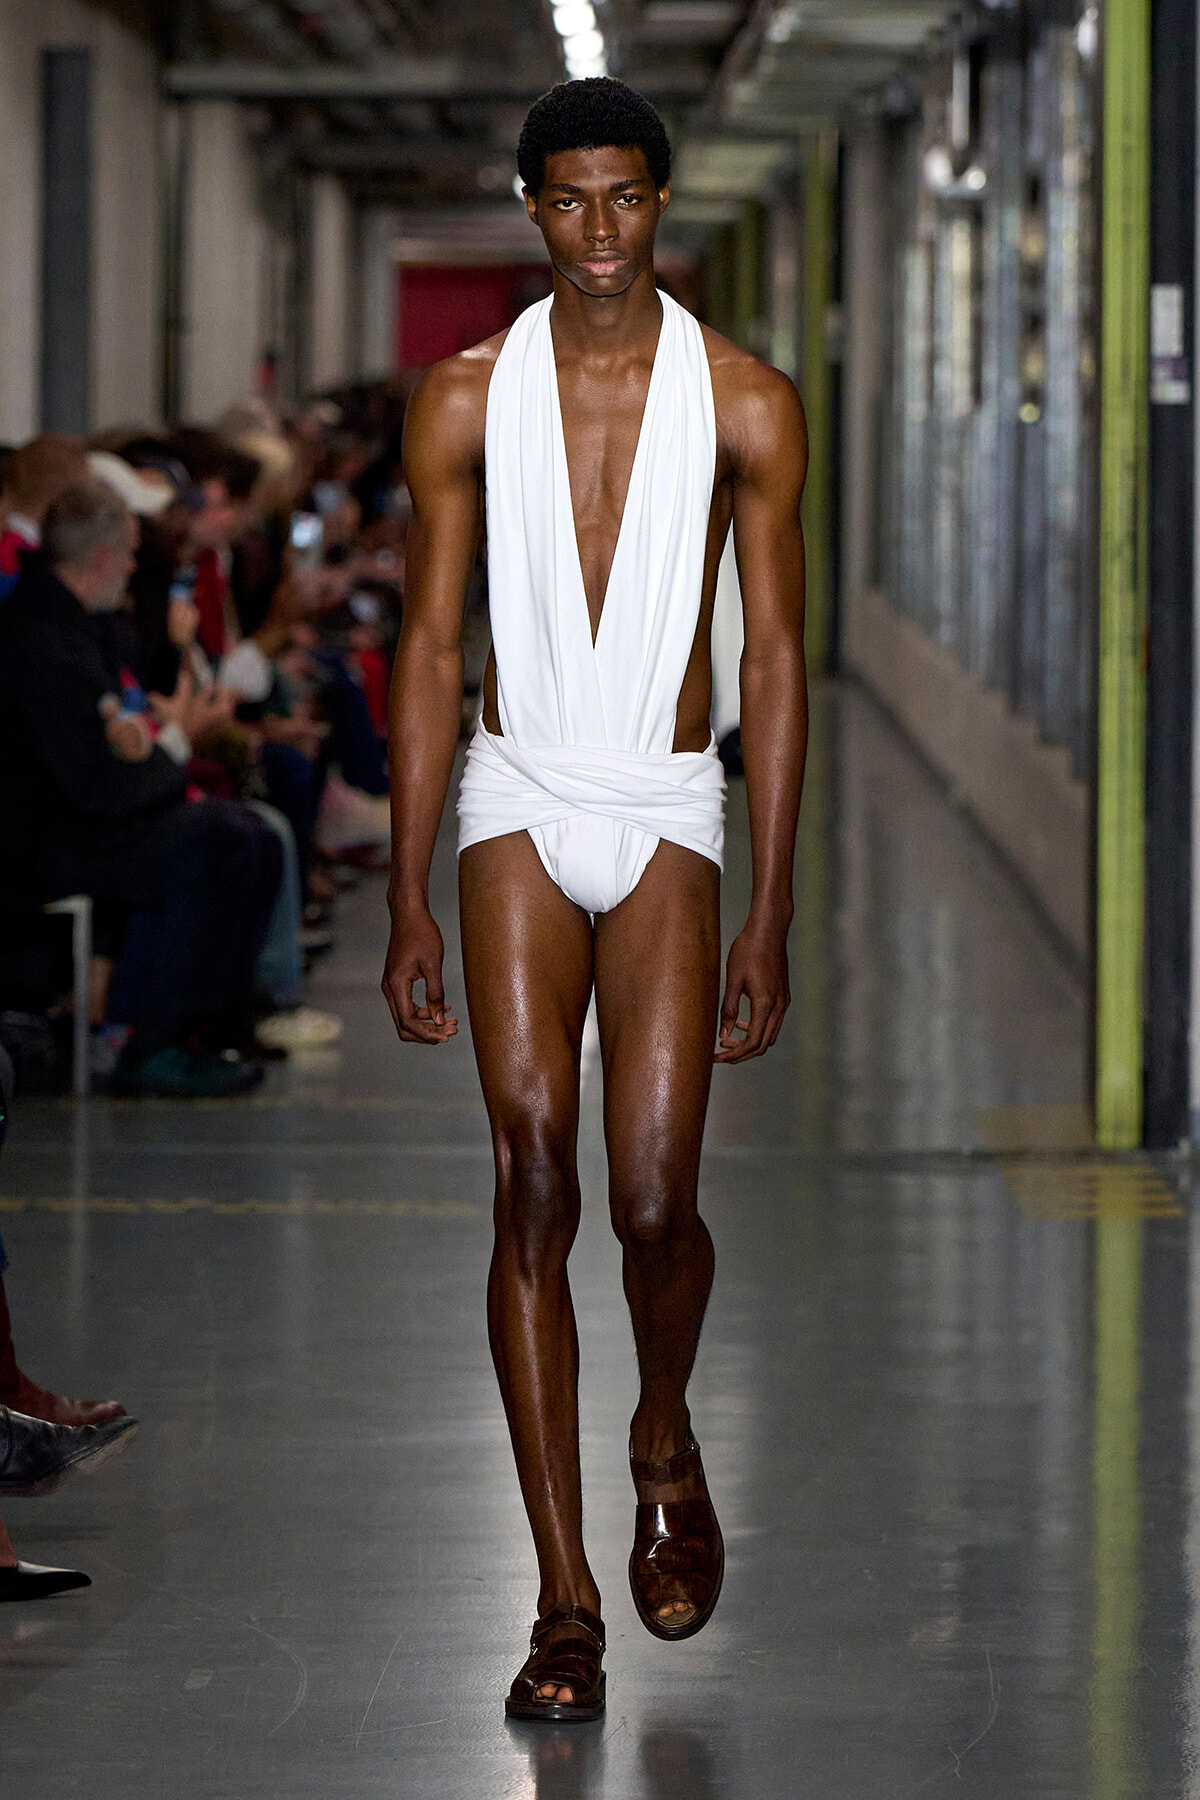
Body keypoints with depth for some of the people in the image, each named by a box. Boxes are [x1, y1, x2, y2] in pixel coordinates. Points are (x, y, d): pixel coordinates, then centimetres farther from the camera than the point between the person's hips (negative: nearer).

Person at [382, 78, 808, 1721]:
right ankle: (567, 1598, -2)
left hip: (670, 814, -1)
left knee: (653, 1195, -9)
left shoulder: (746, 406, 0)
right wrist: (409, 900, 1)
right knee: (533, 1186, -7)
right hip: (520, 803, 1)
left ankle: (665, 1436, 26)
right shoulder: (467, 401, 3)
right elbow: (430, 650, 5)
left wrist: (772, 913, -2)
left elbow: (776, 658, 2)